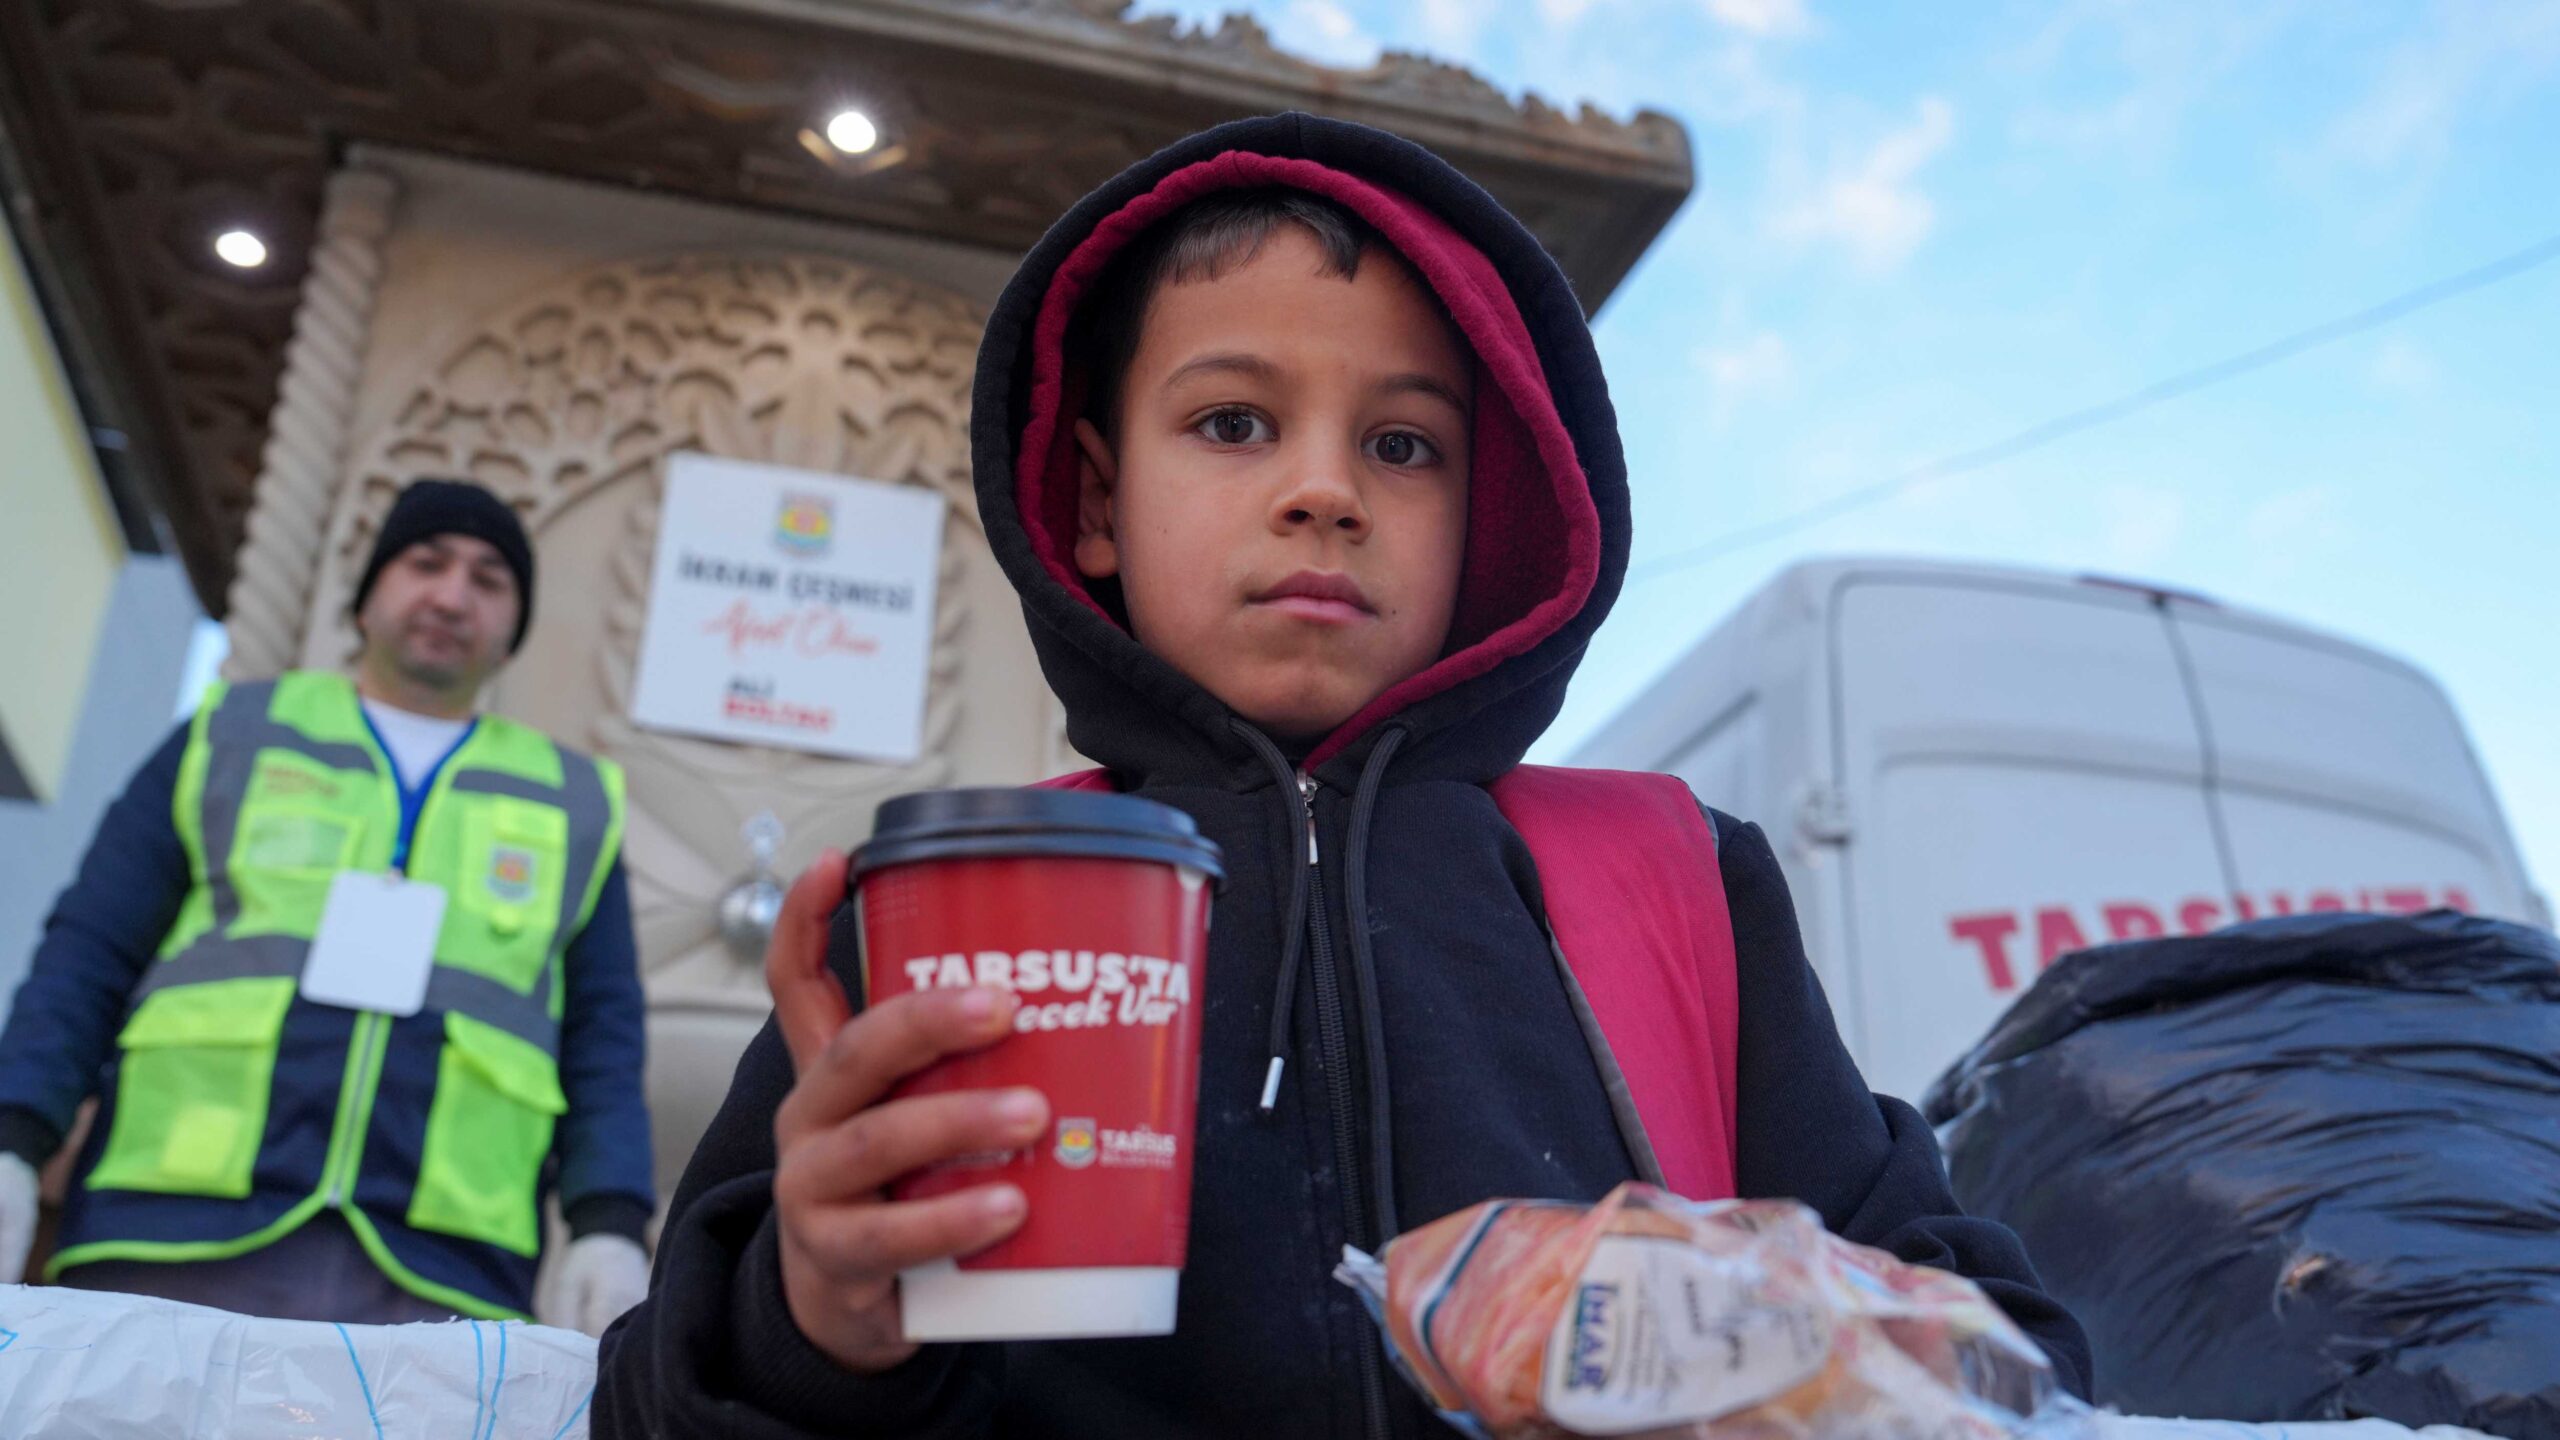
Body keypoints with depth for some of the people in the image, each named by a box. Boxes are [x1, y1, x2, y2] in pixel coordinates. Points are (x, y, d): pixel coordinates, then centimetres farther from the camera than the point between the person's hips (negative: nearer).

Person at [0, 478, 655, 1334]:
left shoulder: (575, 805, 18)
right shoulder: (231, 736, 18)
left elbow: (604, 1041, 12)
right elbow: (88, 953, 11)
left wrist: (611, 1224, -4)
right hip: (173, 1242, 1)